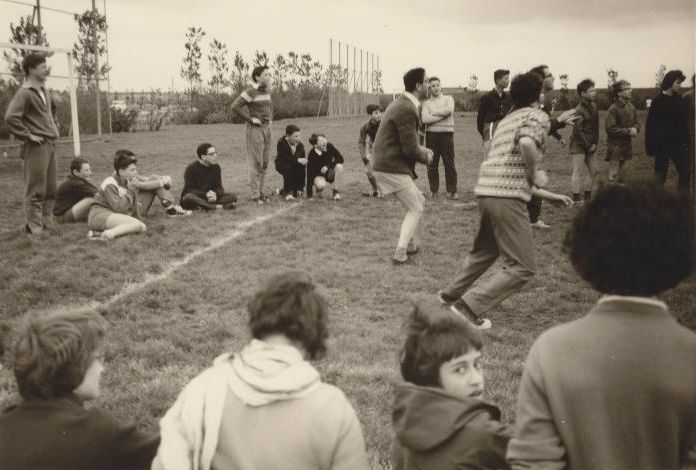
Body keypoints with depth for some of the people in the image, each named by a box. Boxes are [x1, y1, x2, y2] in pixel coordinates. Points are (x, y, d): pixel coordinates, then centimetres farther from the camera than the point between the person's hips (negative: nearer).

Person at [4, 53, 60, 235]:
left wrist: (54, 128, 20)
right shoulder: (24, 93, -12)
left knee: (50, 189, 12)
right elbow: (11, 117, -22)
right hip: (36, 147, -8)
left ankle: (48, 224, 20)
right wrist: (28, 136, -17)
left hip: (50, 145, 8)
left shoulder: (44, 90, 14)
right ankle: (35, 227, 3)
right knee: (36, 190, -3)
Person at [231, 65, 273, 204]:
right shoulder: (251, 91, -12)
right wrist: (250, 119, -17)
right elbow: (235, 106, -19)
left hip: (267, 128, 8)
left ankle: (260, 192, 20)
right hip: (255, 129, -8)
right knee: (256, 163, -6)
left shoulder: (267, 90, 12)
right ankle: (255, 195, -1)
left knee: (264, 163, 11)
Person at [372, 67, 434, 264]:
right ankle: (400, 253, -1)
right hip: (392, 168, -10)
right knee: (415, 210, -1)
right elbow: (410, 149, -21)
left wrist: (421, 150, 12)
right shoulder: (406, 110, -21)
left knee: (419, 201, 21)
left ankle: (410, 243, 27)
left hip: (386, 164, 10)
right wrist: (426, 157, -2)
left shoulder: (402, 103, 13)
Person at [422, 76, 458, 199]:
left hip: (446, 133, -1)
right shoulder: (426, 103, 11)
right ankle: (433, 190, 13)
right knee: (432, 164, 3)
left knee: (449, 163, -2)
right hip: (431, 134, 1)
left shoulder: (448, 98, 10)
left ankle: (452, 190, 5)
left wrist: (433, 112, -4)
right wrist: (442, 115, -8)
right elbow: (425, 119, -7)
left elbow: (449, 110, -13)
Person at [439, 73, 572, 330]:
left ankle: (451, 294, 41)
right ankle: (469, 307, -10)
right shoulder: (538, 116, 0)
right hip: (507, 197, -9)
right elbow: (526, 143, -25)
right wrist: (535, 176, -8)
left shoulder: (508, 120, 25)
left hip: (486, 191, 9)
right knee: (522, 267, -2)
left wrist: (550, 196, 31)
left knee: (485, 250, 31)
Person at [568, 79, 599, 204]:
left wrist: (594, 143, 1)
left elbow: (596, 126, 10)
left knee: (593, 170, 9)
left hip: (589, 146, 8)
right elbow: (578, 131, -17)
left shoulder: (593, 106, 7)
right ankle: (576, 198, 2)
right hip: (578, 145, -8)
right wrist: (588, 146, -12)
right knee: (578, 170, -5)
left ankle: (587, 196, 20)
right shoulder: (579, 110, -16)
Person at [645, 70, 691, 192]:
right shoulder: (658, 102, -7)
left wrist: (686, 140, 0)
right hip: (662, 145, -4)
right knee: (660, 176, 5)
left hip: (678, 144, 4)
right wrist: (650, 147, -11)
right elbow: (650, 125, -8)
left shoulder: (679, 100, 6)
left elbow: (684, 123, 8)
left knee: (686, 172, 4)